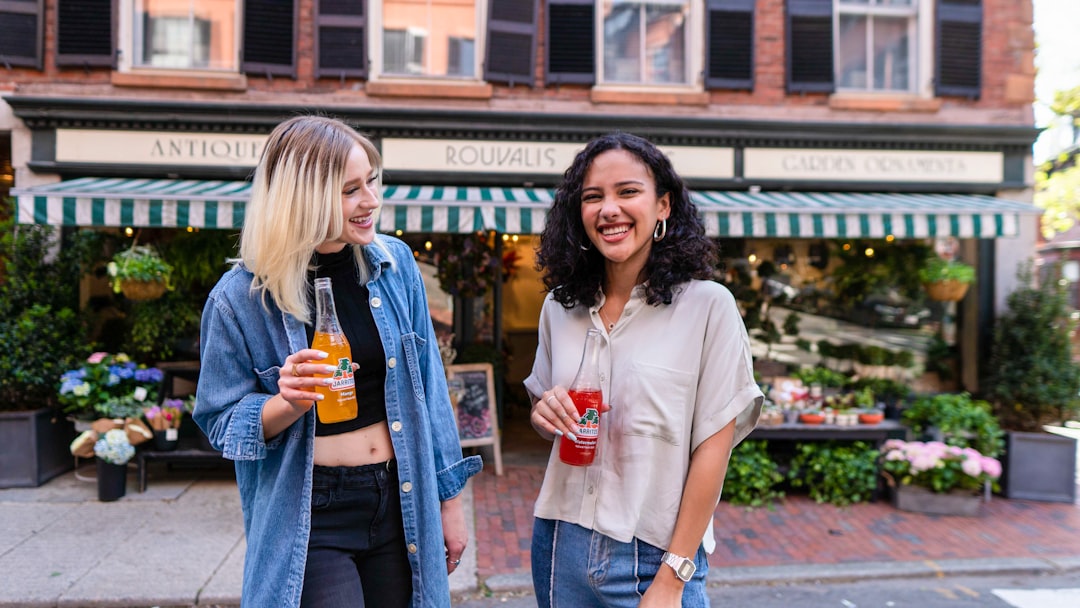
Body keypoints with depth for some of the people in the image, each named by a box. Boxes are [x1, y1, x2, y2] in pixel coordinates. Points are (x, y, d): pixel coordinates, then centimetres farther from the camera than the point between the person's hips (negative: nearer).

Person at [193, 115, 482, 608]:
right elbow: (222, 423, -1)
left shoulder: (395, 263, -3)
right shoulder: (240, 297, -11)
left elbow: (428, 388, 3)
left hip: (401, 505, 3)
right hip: (310, 518, -3)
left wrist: (449, 499, 6)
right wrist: (289, 403, -23)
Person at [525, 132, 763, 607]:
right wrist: (543, 414, -9)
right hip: (561, 545, 5)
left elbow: (713, 447, -11)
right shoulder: (559, 307, 1)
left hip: (653, 557, -4)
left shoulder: (708, 306, -12)